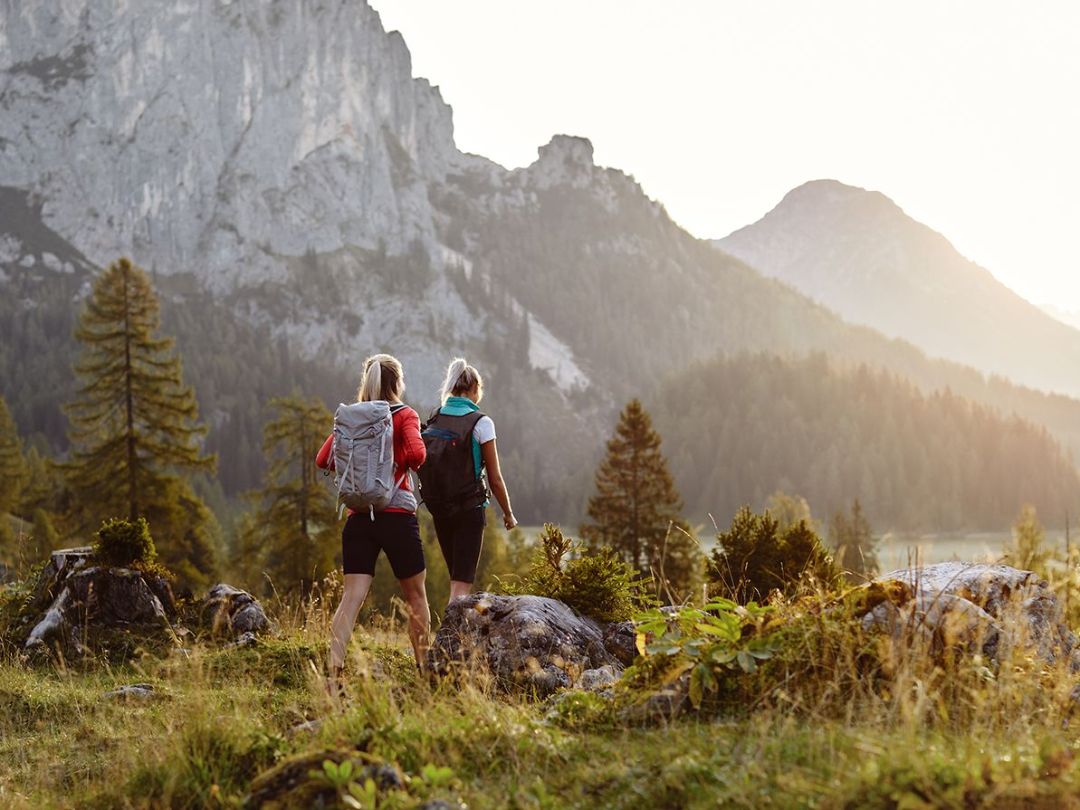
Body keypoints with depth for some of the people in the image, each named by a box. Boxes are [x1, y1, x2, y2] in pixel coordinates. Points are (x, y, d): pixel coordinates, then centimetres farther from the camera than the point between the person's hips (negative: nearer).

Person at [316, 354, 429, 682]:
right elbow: (417, 454, -20)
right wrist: (403, 465, 2)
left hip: (359, 517, 3)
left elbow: (323, 459, 4)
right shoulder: (404, 415, -3)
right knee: (416, 596, 12)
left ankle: (334, 675, -14)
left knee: (352, 598, -2)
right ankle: (424, 671, 19)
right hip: (397, 516, -3)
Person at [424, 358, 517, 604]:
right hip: (469, 509, -5)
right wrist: (508, 513, 5)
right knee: (462, 584, -5)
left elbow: (423, 466, 9)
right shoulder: (481, 422, -10)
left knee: (457, 578, 20)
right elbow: (495, 478, -8)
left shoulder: (433, 419, 5)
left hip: (438, 507, 6)